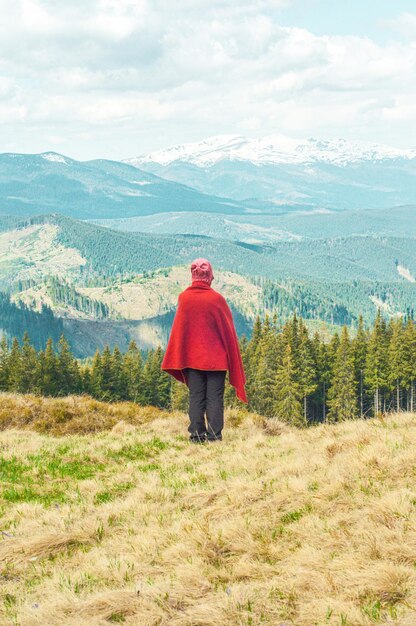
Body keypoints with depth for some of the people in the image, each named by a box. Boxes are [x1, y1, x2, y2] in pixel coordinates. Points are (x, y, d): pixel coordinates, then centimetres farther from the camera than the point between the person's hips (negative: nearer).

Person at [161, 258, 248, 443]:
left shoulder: (184, 298, -4)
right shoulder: (217, 299, -10)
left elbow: (179, 329, 5)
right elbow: (228, 330, -2)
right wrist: (233, 359, 9)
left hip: (192, 356, 2)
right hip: (216, 357, -2)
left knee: (196, 396, 6)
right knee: (214, 397, 2)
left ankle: (197, 434, 2)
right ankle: (214, 434, -2)